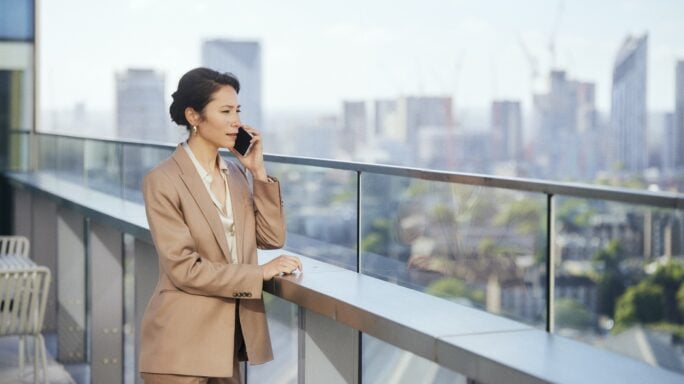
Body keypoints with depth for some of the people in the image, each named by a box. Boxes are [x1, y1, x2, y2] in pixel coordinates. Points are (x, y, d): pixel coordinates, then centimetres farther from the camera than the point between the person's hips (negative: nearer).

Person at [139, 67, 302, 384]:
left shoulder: (235, 174, 10)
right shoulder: (163, 181, -11)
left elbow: (273, 238, 4)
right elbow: (183, 268, -16)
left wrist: (258, 171, -1)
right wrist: (259, 273, -14)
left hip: (229, 338, 6)